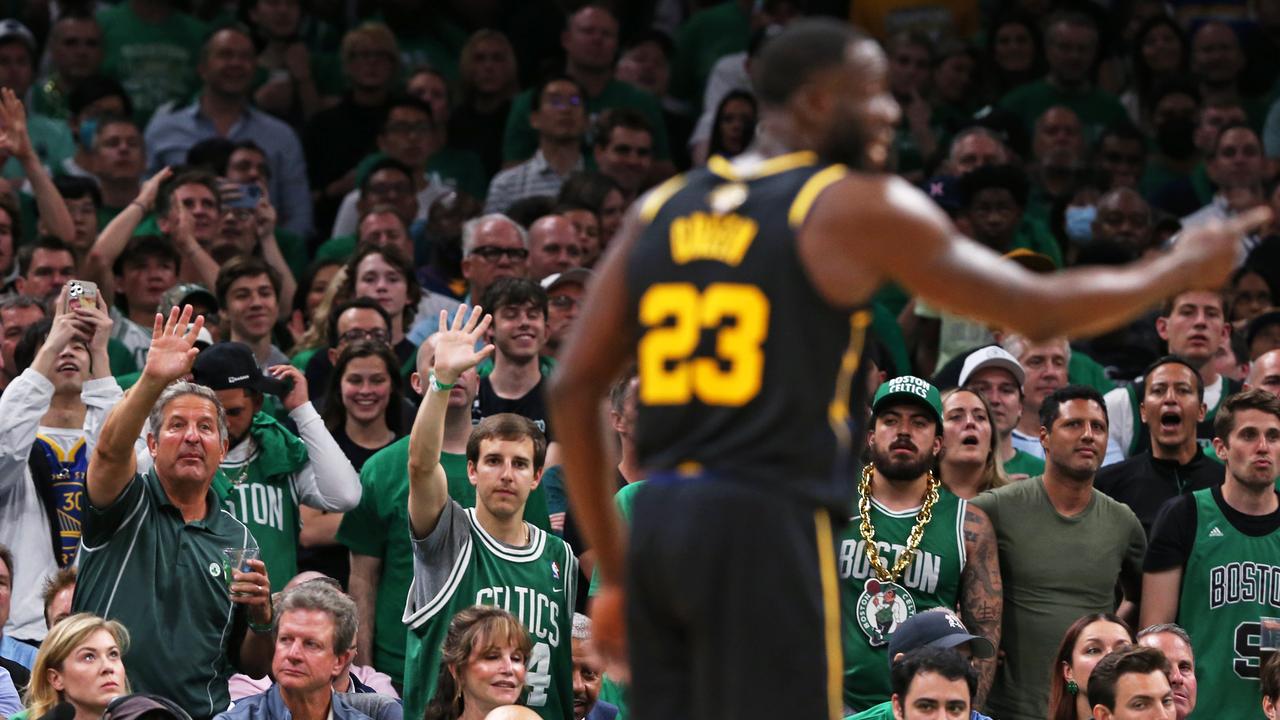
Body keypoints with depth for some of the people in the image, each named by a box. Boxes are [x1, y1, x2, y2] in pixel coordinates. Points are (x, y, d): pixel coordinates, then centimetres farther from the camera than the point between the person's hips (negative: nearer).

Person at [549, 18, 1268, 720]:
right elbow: (1042, 310, 2)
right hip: (768, 529, -6)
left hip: (658, 522, 6)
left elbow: (574, 389, 12)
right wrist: (1183, 267, 18)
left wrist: (614, 569, 18)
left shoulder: (659, 210, 14)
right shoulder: (857, 208, -2)